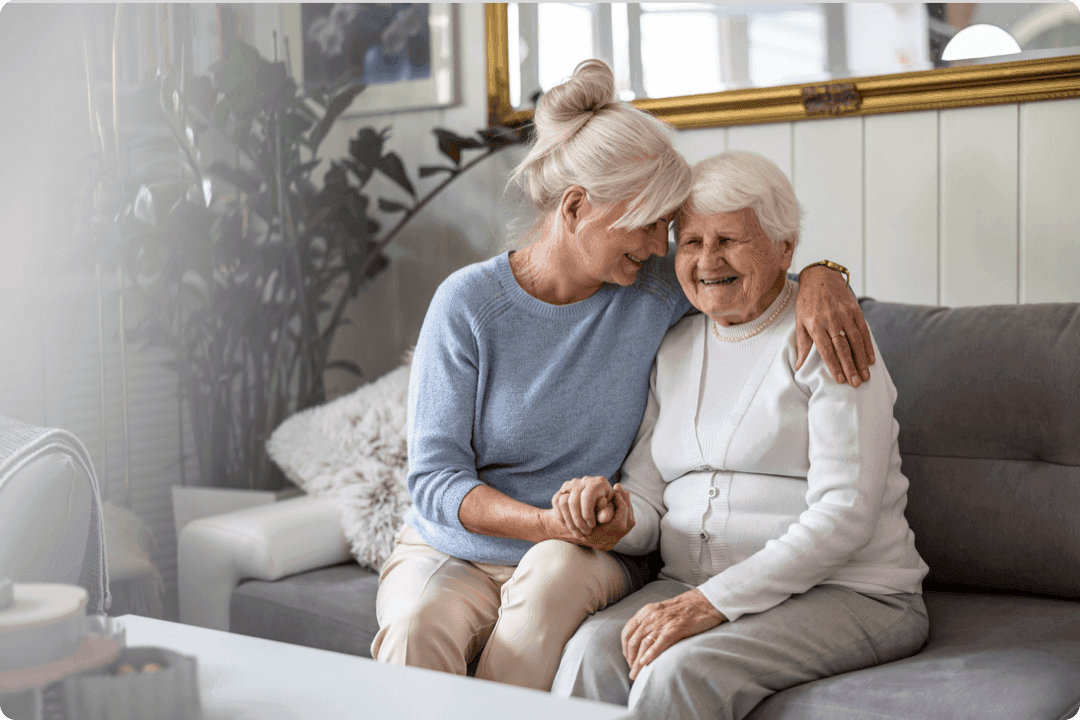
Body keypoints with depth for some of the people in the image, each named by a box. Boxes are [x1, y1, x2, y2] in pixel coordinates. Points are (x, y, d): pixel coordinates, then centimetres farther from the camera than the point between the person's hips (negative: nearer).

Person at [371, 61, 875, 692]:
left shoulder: (655, 287, -2)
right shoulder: (469, 303, -10)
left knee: (556, 569, -34)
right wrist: (553, 522, -27)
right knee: (418, 623, -36)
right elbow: (435, 479, -11)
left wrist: (820, 276, -11)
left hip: (584, 562, 3)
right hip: (450, 552, -2)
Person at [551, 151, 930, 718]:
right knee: (593, 651, -26)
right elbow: (647, 500, 12)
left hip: (842, 592, -4)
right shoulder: (674, 349, 14)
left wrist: (712, 602, -22)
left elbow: (845, 514, -16)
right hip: (693, 588, 5)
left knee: (679, 673, -31)